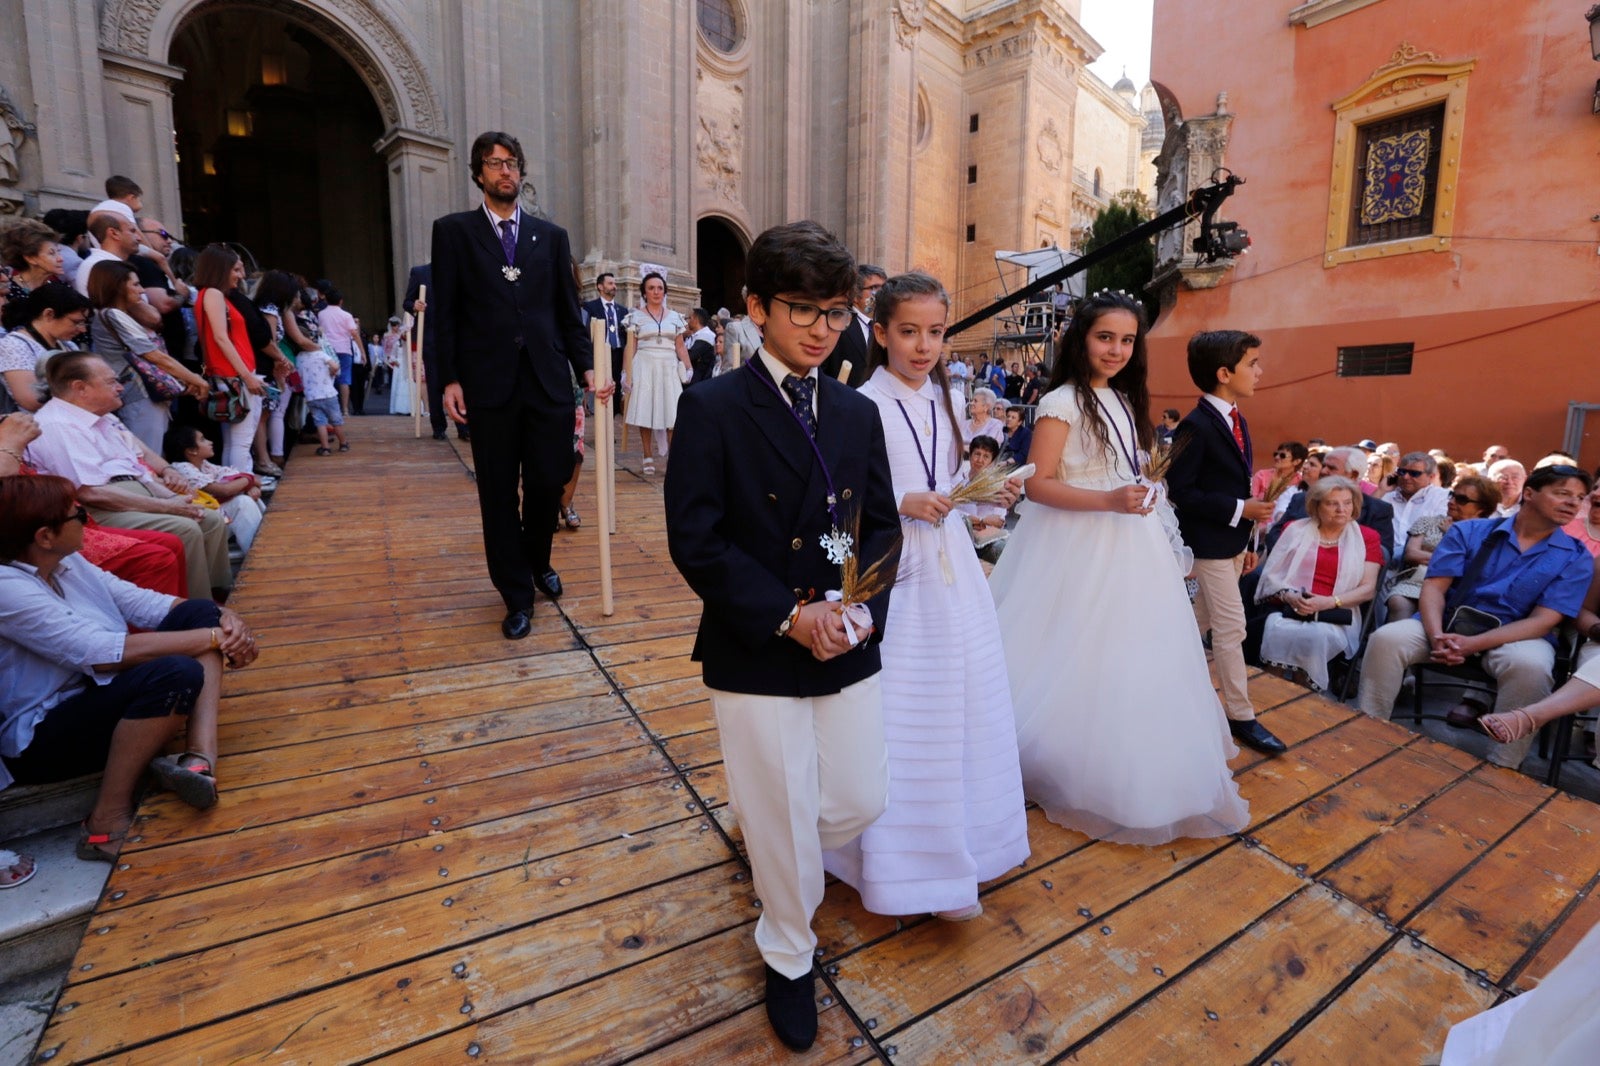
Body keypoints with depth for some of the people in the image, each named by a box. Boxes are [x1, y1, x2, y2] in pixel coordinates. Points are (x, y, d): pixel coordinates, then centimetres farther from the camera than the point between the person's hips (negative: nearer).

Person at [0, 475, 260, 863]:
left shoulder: (67, 562, 4)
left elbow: (143, 603, 2)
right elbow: (106, 653, -31)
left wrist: (226, 619, -15)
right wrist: (215, 638, -26)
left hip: (100, 694, 10)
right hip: (39, 737, -10)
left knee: (201, 612, -3)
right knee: (174, 674, -35)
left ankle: (201, 758, -19)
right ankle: (107, 821, -15)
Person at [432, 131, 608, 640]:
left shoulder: (551, 235, 14)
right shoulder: (454, 230, 8)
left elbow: (569, 312, 11)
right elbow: (445, 313, 3)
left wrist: (587, 367, 1)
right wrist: (450, 379, -5)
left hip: (549, 380, 2)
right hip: (490, 383, -1)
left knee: (549, 483, 3)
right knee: (499, 494, 4)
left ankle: (537, 561, 34)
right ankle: (517, 596, 17)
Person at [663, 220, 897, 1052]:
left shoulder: (858, 412, 5)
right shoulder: (713, 408, -11)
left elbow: (882, 524, 7)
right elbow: (693, 540, -15)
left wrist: (862, 604, -10)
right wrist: (786, 616, -19)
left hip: (848, 647, 5)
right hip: (756, 656, -4)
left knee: (861, 800, 17)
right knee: (782, 819, 12)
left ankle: (772, 846, 52)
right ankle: (789, 959, 44)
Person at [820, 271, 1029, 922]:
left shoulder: (945, 401, 10)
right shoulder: (862, 406, -11)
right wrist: (904, 504, -22)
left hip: (952, 567, 7)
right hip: (895, 573, -6)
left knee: (965, 705, 13)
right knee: (903, 716, 3)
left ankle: (962, 843, 35)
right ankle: (914, 863, 25)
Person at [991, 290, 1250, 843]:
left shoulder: (1123, 400, 13)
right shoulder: (1062, 403, -13)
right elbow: (1038, 485, -19)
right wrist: (1110, 501, -25)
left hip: (1131, 545, 8)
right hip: (1081, 548, -8)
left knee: (1130, 660, 15)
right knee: (1080, 664, 1)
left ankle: (1126, 772, 34)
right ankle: (1073, 776, 22)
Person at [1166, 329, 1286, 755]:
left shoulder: (1237, 421, 10)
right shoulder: (1196, 426, -18)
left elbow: (1237, 484, 15)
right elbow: (1180, 490, -21)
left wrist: (1244, 544, 17)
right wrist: (1239, 510, -22)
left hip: (1230, 543, 9)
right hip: (1208, 544, -9)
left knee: (1199, 621, 19)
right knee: (1232, 629, -3)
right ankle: (1241, 716, 8)